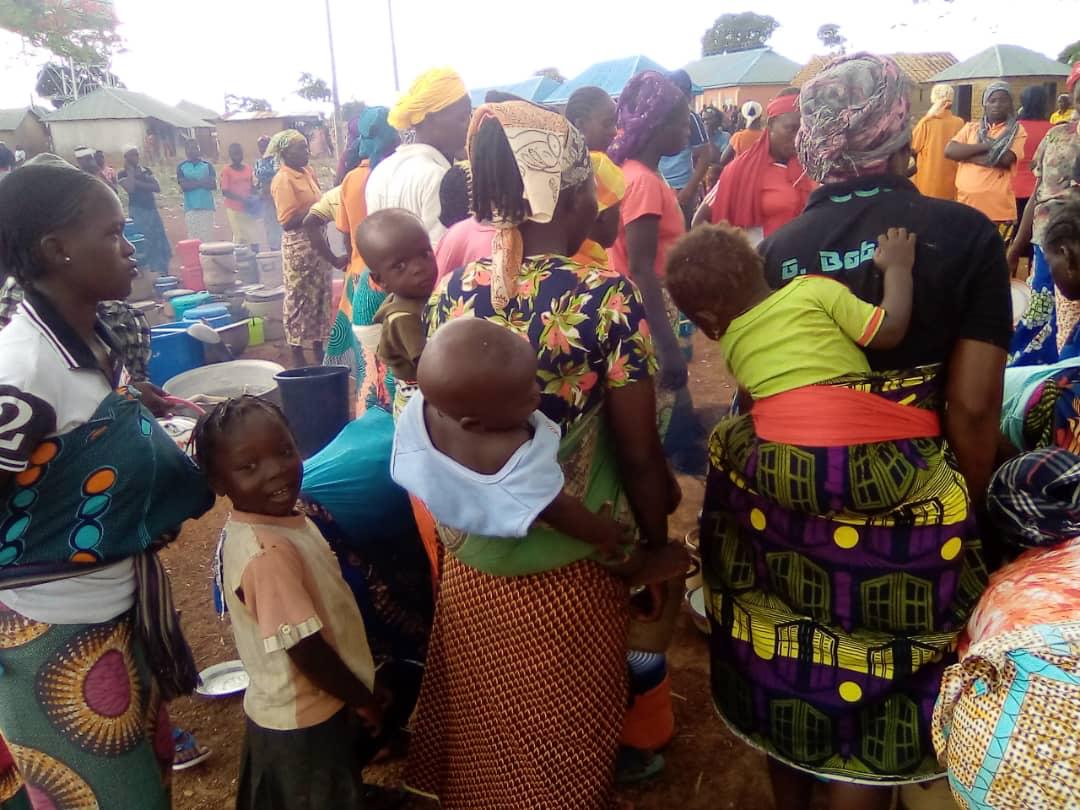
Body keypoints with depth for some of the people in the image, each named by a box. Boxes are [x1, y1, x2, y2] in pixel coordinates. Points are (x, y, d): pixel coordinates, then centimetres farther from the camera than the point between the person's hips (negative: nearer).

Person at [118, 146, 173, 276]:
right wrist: (131, 171, -10)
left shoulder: (145, 170, 13)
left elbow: (157, 188, 1)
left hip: (152, 209, 5)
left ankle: (164, 274, 12)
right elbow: (130, 188, -20)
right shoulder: (122, 174, -1)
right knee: (142, 245, -9)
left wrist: (139, 183, -9)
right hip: (137, 211, -5)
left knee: (160, 243, 5)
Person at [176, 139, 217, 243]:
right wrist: (203, 181, -8)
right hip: (191, 208, 0)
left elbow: (213, 184, -2)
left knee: (208, 237, -1)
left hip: (207, 207, 1)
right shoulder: (181, 167, 7)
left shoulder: (207, 165, 8)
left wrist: (192, 183, -7)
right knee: (194, 238, -4)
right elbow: (184, 186, -5)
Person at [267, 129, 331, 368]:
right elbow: (287, 222, -18)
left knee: (320, 295, 12)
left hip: (317, 241, 8)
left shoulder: (307, 172, 9)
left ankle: (319, 350, 22)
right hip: (298, 245, -8)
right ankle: (298, 357, 8)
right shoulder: (283, 180, -14)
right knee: (299, 299, 0)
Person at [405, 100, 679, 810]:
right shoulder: (609, 299, -21)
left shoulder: (452, 292, -8)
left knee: (486, 736, 29)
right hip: (572, 571, -4)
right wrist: (658, 549, 1)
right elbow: (638, 453, -16)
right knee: (565, 753, 22)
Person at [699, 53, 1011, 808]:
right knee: (870, 693, 16)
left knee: (787, 674, 22)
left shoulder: (776, 248, 0)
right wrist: (966, 512, 4)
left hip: (773, 494, 4)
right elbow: (971, 404, -11)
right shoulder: (964, 232, -8)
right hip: (900, 506, -3)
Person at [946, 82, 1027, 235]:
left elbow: (1004, 159, -13)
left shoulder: (1016, 130, 4)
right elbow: (950, 151, -2)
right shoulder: (971, 127, 15)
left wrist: (965, 155, -5)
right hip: (966, 205, 3)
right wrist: (986, 146, -8)